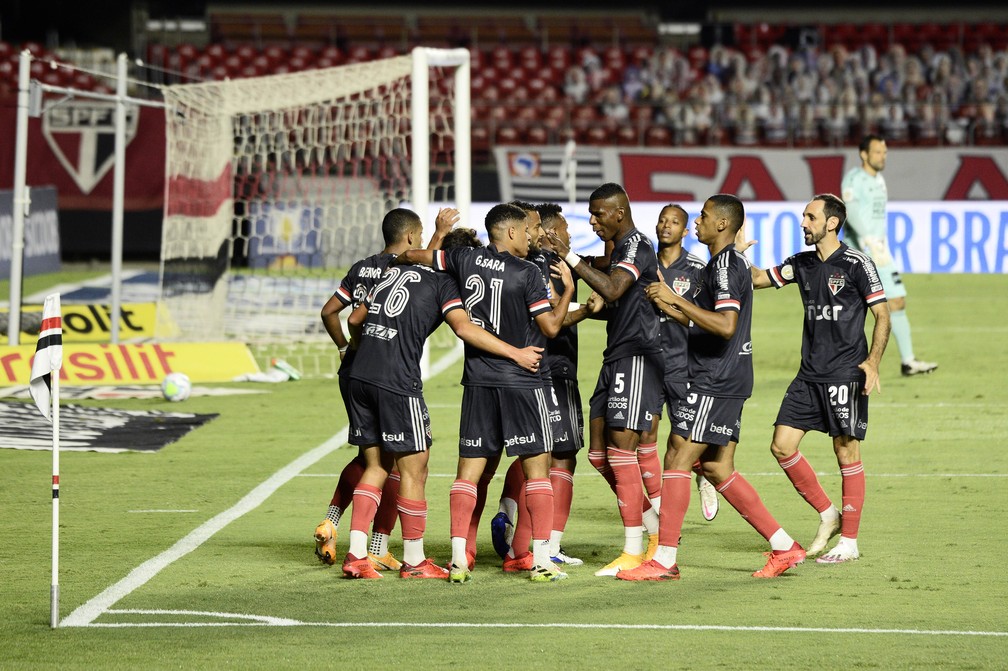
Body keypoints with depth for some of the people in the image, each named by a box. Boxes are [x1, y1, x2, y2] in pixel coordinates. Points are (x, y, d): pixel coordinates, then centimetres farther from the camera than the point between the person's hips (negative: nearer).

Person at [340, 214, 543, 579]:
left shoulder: (395, 272, 21)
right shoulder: (443, 283, 1)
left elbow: (355, 319, 26)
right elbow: (464, 327, -14)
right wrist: (516, 353, -11)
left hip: (360, 376, 7)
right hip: (397, 382, -7)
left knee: (376, 465, 14)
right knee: (414, 467, 3)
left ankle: (356, 554, 8)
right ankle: (413, 560, 9)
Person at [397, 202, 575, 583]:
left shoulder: (465, 260, 4)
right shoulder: (526, 273, -8)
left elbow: (414, 256, 17)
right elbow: (551, 327, -6)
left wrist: (394, 259, 39)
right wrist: (568, 288, 7)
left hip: (477, 380, 4)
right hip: (521, 380, -4)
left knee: (469, 469, 6)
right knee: (536, 466, 1)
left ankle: (458, 559, 0)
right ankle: (541, 561, -4)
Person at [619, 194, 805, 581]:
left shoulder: (726, 266, -14)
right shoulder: (719, 265, 19)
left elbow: (725, 325, -27)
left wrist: (676, 299, -22)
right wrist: (669, 309, 13)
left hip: (715, 384, -10)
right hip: (722, 382, 10)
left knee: (677, 459, -8)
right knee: (717, 468, 11)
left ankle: (664, 560, -6)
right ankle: (784, 547, 12)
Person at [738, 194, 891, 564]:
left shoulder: (856, 264, -8)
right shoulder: (802, 264, 10)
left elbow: (882, 315, -6)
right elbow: (757, 279, 19)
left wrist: (872, 362, -15)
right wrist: (739, 253, 1)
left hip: (845, 375, -7)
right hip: (809, 374, 7)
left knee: (847, 453, -2)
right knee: (782, 446, 1)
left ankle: (849, 541, 5)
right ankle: (828, 515, 17)